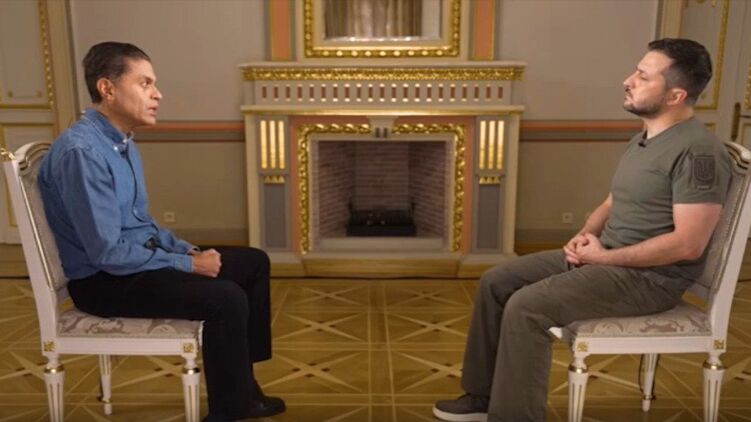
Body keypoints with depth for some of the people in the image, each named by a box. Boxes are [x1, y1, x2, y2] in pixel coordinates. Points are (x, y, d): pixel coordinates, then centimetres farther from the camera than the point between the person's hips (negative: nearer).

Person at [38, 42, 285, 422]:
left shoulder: (122, 142, 8)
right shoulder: (81, 151, -23)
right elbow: (107, 253, -26)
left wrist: (188, 250, 1)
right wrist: (188, 265, -18)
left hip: (140, 255, 10)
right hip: (104, 280, -10)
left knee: (254, 263, 7)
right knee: (226, 298, -27)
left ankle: (241, 386, 16)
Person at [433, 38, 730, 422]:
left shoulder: (698, 152, -18)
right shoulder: (643, 138, 12)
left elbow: (688, 244, -23)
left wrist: (605, 256, -17)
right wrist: (587, 234, 0)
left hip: (649, 278, -9)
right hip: (604, 256, 9)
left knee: (526, 307, -25)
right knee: (496, 282, 1)